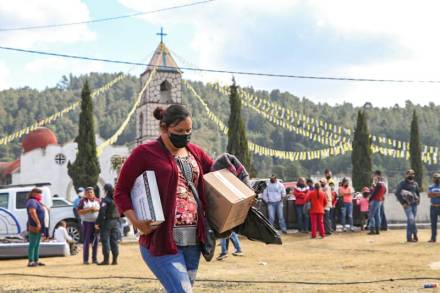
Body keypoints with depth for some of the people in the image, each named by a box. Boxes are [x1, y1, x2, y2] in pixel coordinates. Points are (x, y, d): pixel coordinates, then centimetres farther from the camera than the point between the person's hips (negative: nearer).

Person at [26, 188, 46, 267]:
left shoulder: (37, 202, 19)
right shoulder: (32, 201, -13)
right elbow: (32, 212, -29)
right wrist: (38, 223, -31)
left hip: (39, 228, 11)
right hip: (34, 227, -11)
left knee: (37, 245, 13)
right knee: (32, 244, -10)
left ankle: (36, 261, 17)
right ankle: (31, 261, -11)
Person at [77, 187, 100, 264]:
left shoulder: (97, 200, 13)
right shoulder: (83, 201, 2)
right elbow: (79, 211, -6)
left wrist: (97, 209, -7)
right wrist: (89, 209, -15)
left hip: (96, 222, 3)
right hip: (87, 222, -3)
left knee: (95, 240, 4)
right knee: (86, 241, -5)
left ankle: (94, 258, 11)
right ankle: (85, 259, -1)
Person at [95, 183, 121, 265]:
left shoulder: (105, 200, -14)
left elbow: (101, 213, -18)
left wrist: (97, 223, -14)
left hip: (106, 222, -6)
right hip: (115, 222, 7)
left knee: (105, 241, -1)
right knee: (114, 241, 10)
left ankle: (106, 260, -2)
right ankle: (115, 259, 10)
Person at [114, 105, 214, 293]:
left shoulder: (195, 152, 13)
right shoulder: (145, 153, -3)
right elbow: (121, 192, -2)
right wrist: (136, 222, -18)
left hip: (192, 240, 6)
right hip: (161, 240, -6)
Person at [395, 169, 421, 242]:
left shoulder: (415, 184, 11)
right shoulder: (402, 184, -4)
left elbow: (418, 192, 24)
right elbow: (397, 193, -7)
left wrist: (418, 199, 6)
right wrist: (403, 203, -11)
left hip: (414, 204, 5)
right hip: (407, 204, -5)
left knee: (410, 221, 8)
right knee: (411, 219, -14)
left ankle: (409, 237, 15)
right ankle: (414, 234, 2)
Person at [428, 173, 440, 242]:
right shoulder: (431, 187, 13)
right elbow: (429, 195, -3)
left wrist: (433, 194, -13)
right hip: (433, 207, 4)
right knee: (433, 223, 6)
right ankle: (433, 238, 11)